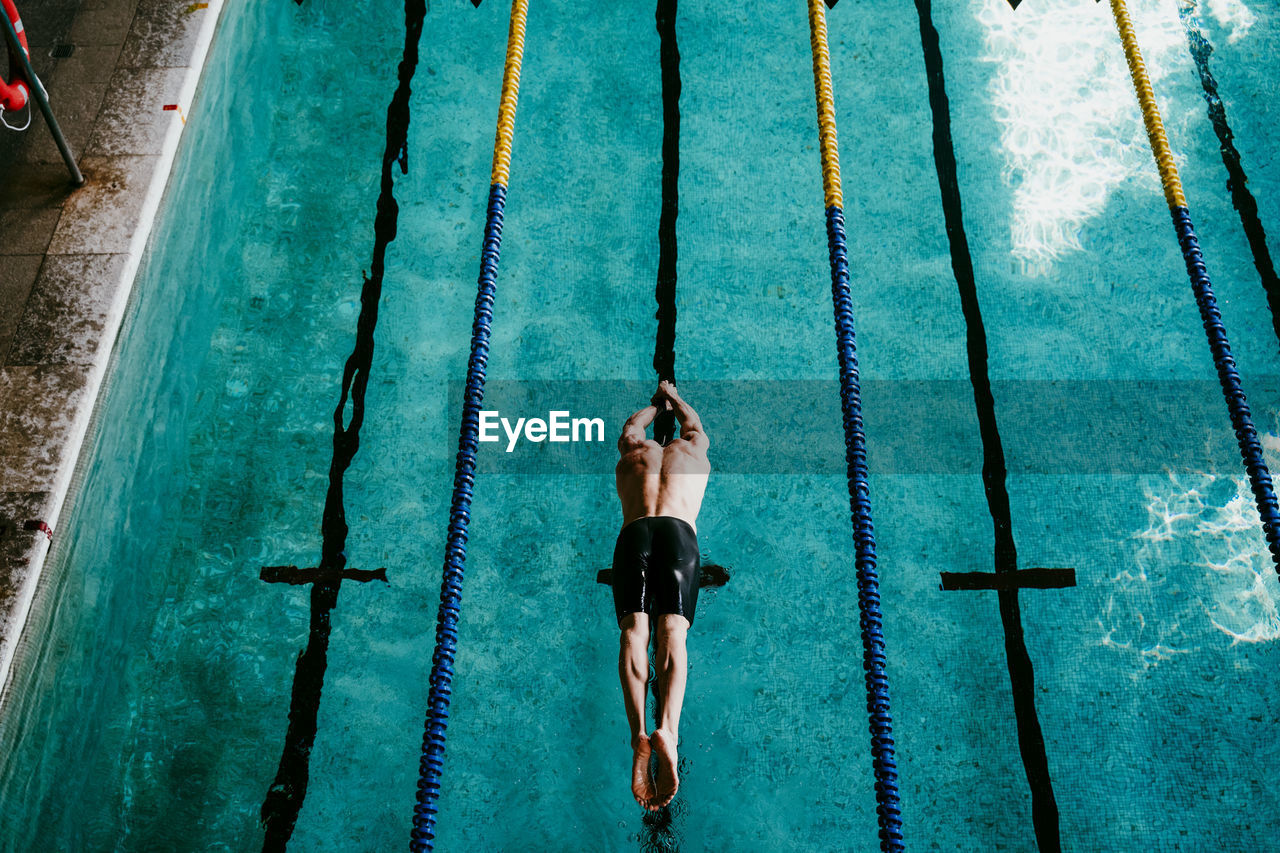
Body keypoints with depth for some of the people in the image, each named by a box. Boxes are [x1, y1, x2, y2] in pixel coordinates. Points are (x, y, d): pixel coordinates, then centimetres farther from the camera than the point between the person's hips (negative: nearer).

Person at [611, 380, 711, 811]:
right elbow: (693, 422, 56)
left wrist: (655, 404, 77)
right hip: (679, 534, -1)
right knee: (672, 632, -18)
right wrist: (672, 396, 75)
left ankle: (639, 734, -41)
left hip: (633, 534, 1)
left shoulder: (633, 451, 34)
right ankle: (667, 728, -45)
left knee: (634, 630, -17)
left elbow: (632, 425, 57)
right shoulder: (694, 451, 33)